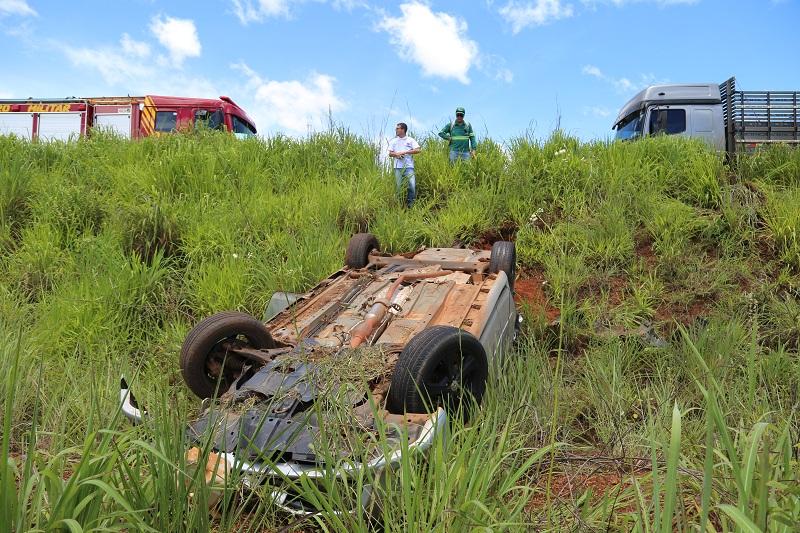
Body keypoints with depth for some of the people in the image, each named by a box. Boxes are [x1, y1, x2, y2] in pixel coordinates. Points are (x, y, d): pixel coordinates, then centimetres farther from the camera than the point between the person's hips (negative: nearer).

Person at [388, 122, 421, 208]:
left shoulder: (411, 140, 6)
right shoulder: (393, 141, 15)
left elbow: (417, 150, -4)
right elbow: (390, 153, 13)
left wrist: (405, 152, -11)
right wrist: (396, 154, -10)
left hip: (409, 166, -3)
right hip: (398, 167, 3)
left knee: (412, 185, -15)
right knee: (399, 186, 2)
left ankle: (410, 203, -2)